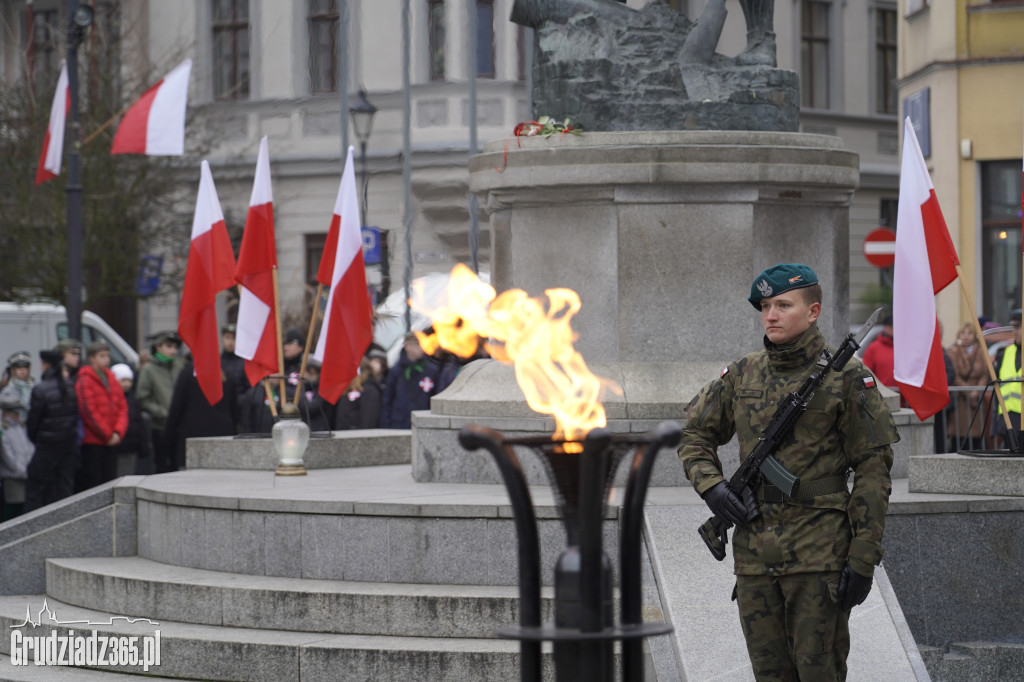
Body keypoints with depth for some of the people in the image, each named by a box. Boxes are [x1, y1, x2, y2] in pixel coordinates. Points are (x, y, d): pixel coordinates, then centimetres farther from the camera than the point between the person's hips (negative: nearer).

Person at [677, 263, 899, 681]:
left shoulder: (846, 379, -4)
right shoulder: (742, 376, 10)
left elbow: (873, 471, -5)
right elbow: (694, 434, 22)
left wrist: (863, 558, -10)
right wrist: (711, 485, 1)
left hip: (819, 554, -5)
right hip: (754, 552, 5)